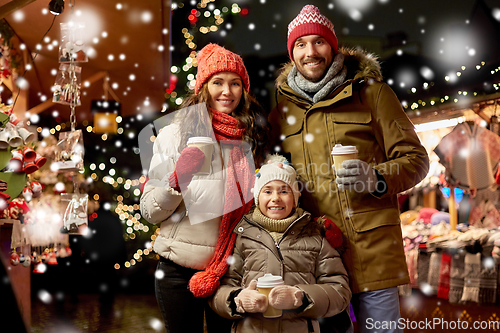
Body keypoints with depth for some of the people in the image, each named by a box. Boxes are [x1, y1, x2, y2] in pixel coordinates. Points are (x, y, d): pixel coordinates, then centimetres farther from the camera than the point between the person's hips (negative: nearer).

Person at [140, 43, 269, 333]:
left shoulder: (253, 138, 3)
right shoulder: (174, 135, -5)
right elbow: (150, 212, -6)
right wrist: (177, 181, -23)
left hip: (233, 269, 2)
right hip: (180, 271, -2)